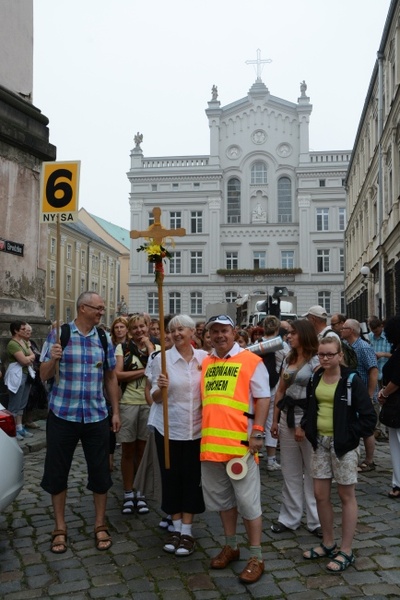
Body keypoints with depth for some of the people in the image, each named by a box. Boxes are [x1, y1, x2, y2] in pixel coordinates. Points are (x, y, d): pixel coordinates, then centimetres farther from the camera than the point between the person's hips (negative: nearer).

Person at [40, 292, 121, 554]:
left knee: (100, 472, 7)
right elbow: (44, 376, -2)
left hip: (97, 416, 2)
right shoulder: (59, 334, -4)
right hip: (63, 415, -2)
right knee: (57, 471, 7)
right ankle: (60, 528, 24)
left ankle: (100, 525, 24)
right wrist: (53, 358, -23)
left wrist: (116, 412, 8)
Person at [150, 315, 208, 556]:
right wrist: (161, 387, -22)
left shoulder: (204, 357, -2)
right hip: (169, 428, 0)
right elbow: (155, 397, -3)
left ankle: (187, 531, 20)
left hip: (196, 428, 1)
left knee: (193, 478, 7)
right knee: (171, 477, 9)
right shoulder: (162, 358, -6)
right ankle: (176, 528, 26)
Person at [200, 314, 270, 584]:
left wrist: (258, 432, -14)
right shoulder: (205, 363, 12)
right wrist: (204, 434, 13)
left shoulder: (251, 361, -5)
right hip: (212, 442, 6)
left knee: (248, 500, 2)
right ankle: (231, 546, 34)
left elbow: (263, 398, -7)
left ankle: (257, 557, 14)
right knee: (222, 497, 17)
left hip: (239, 442, -6)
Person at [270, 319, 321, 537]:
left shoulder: (315, 361, -9)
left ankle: (315, 520, 15)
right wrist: (275, 420, 10)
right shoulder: (288, 359, 12)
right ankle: (289, 517, 22)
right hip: (287, 417, 7)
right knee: (290, 471, 12)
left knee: (312, 471, 3)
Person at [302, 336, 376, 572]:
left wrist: (349, 436, -15)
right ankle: (328, 543, 28)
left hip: (343, 445, -6)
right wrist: (309, 429, 4)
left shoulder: (351, 380, -12)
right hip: (320, 442, 6)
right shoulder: (316, 378, 5)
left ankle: (346, 551, 16)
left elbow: (369, 417, -12)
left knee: (346, 496, 6)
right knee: (320, 495, 10)